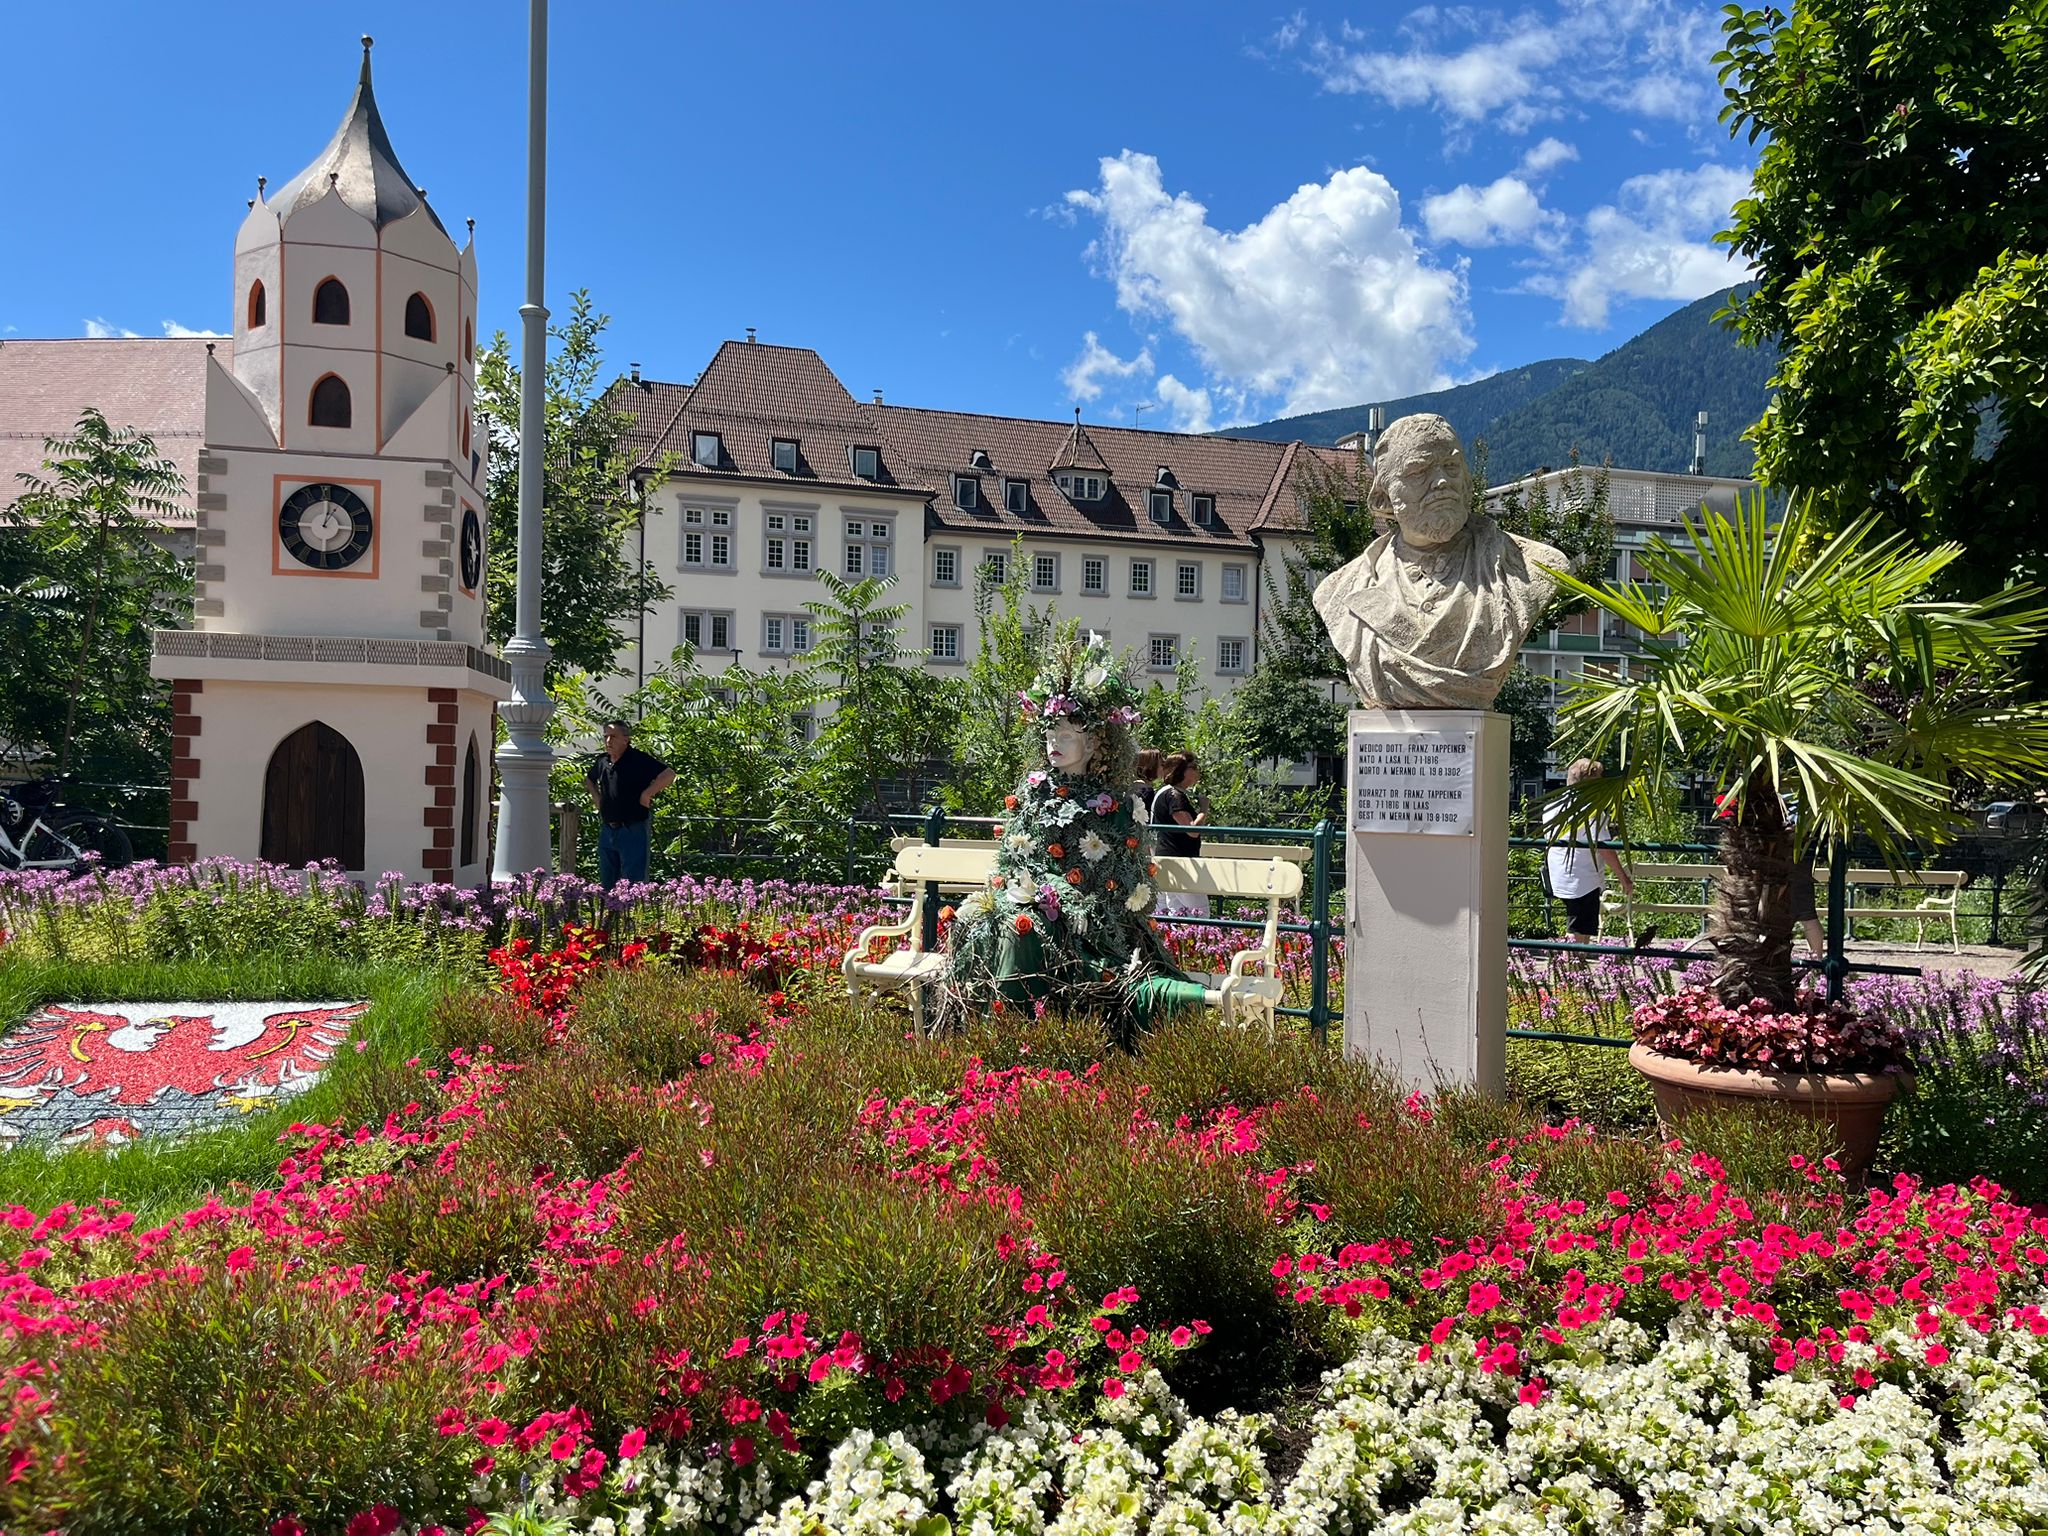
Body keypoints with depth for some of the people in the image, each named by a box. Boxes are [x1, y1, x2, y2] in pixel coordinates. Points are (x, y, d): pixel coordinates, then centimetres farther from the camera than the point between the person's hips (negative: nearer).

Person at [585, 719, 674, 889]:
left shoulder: (639, 760, -12)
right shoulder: (602, 760, 10)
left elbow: (669, 775, -23)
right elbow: (589, 779, 32)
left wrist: (646, 794, -17)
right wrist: (597, 799, 16)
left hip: (632, 831, -7)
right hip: (607, 831, 7)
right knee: (606, 886, 14)